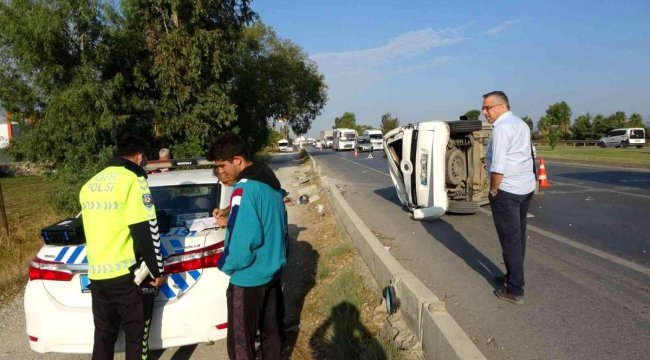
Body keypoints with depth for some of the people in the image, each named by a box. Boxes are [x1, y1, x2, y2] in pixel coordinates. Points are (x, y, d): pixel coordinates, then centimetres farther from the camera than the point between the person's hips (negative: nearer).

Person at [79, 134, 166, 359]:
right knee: (136, 336, 4)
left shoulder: (90, 184, 13)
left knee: (103, 335, 17)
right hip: (126, 274, -7)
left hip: (96, 274, 7)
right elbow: (145, 232, -16)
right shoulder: (133, 180, -12)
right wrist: (157, 271, -7)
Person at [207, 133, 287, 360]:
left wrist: (224, 265, -8)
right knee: (270, 330, 22)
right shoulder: (270, 181, 6)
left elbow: (243, 243, -28)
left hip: (249, 278, -9)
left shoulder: (245, 189, -24)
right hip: (273, 270, 9)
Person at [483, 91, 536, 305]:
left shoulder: (501, 128, -16)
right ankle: (513, 277, 30)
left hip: (507, 191, -9)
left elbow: (498, 167, -23)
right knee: (519, 235, 17)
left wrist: (493, 190, -10)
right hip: (527, 187, 9)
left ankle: (514, 291, 4)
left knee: (510, 239, -2)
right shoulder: (522, 124, 14)